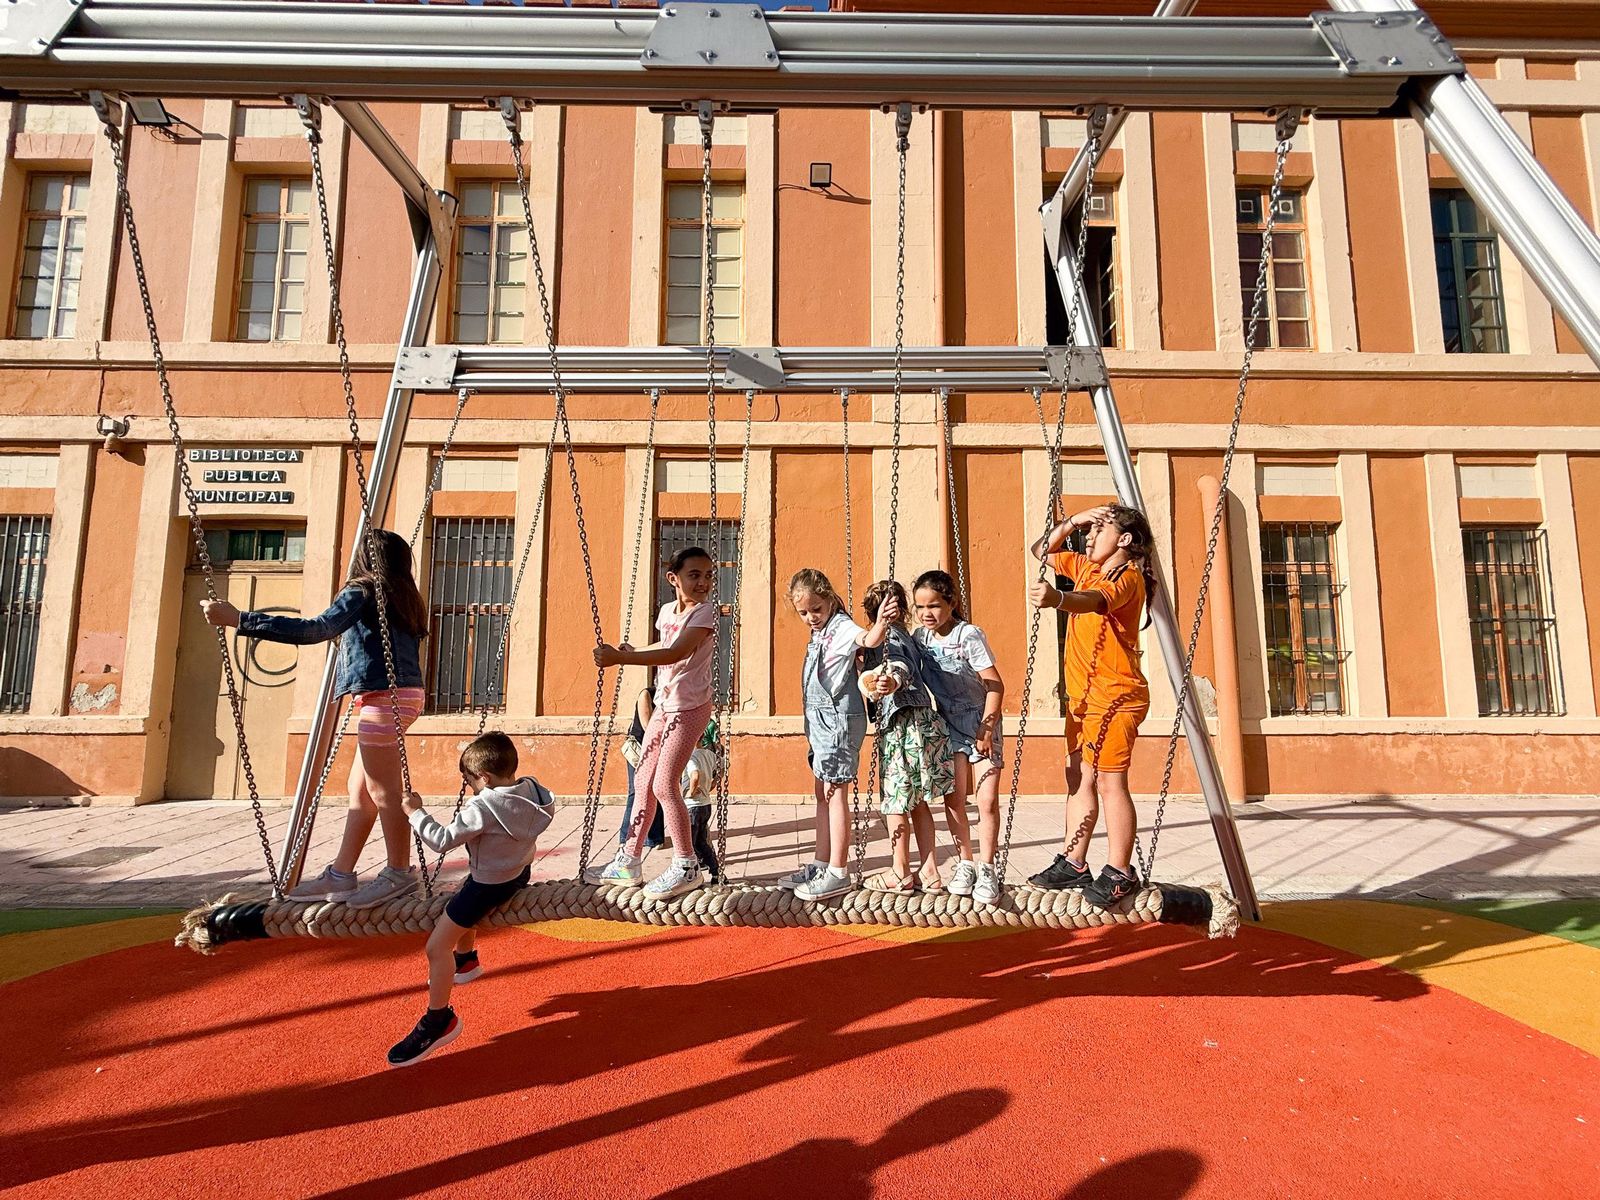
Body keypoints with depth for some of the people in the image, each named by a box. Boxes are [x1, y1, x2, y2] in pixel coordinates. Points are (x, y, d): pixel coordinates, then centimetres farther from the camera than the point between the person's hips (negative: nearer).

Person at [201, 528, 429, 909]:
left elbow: (316, 629, -22)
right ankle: (340, 876, 18)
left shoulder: (362, 593, -8)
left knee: (383, 792, -2)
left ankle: (400, 873, 6)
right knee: (360, 789, 13)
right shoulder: (405, 598, 17)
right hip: (404, 693, 10)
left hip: (384, 696, -10)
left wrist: (239, 619, -24)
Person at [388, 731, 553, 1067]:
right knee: (463, 902, 36)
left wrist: (416, 812, -12)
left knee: (437, 946, -2)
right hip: (521, 872, 9)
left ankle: (440, 1020, 6)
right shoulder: (532, 789, -8)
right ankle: (466, 959, 54)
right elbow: (548, 807, 13)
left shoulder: (482, 808, -29)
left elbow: (442, 840, -24)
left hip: (490, 884, -9)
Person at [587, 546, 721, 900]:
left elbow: (675, 653, -31)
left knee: (664, 784, -11)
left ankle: (687, 867, 3)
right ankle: (629, 862, 22)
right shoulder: (667, 610, 7)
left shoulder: (705, 613, -16)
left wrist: (620, 658, -35)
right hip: (664, 705, 8)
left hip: (690, 707, -8)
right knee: (643, 781, 11)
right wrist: (630, 651, 31)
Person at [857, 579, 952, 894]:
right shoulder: (905, 635, 16)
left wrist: (891, 682, -47)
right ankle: (930, 871, 18)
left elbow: (901, 667, -28)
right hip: (921, 718, 8)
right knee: (917, 801, 14)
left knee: (895, 798, 3)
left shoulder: (885, 636, -8)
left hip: (901, 723, -8)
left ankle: (900, 873, 12)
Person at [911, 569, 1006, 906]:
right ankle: (965, 863, 18)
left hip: (981, 722, -4)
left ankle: (986, 868, 7)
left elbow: (996, 686, -17)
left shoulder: (969, 634, -18)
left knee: (988, 800, -6)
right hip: (948, 724, 4)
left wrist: (986, 729, -18)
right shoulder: (919, 636, -3)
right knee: (954, 799, 3)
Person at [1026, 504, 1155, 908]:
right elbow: (1041, 551, 24)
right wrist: (1071, 521, 9)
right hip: (1081, 695, 9)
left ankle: (1120, 873, 4)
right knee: (1081, 777, 11)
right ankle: (1073, 864, 18)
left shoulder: (1128, 576, -12)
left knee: (1110, 781, -6)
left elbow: (1096, 600, -34)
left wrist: (1059, 598, -54)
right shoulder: (1084, 567, 15)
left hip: (1115, 696, -9)